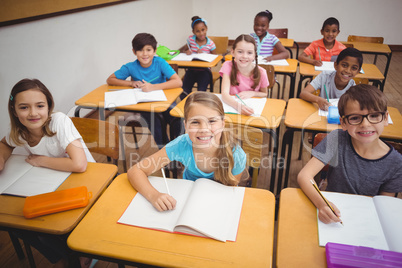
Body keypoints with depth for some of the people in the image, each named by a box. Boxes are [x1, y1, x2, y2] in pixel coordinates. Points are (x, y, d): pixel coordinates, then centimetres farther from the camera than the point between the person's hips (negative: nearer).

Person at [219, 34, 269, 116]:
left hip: (252, 108, 1)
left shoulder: (260, 72, -11)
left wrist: (252, 93, -14)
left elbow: (265, 94, 7)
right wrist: (238, 106, -44)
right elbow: (225, 94, -25)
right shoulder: (228, 66, -15)